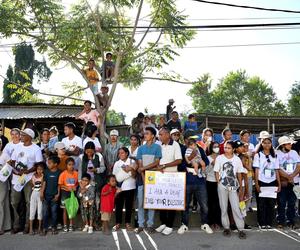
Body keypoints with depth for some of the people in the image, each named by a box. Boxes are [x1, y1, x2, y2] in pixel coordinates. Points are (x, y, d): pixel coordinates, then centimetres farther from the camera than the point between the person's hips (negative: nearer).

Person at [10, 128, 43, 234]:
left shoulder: (36, 148, -3)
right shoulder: (18, 147, 14)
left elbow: (39, 164, -8)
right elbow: (12, 161, 15)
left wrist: (27, 171, -20)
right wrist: (14, 169, -6)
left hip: (29, 178, -5)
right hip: (16, 178, 5)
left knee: (29, 202, 0)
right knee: (14, 202, 7)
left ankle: (27, 225, 10)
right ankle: (16, 225, 19)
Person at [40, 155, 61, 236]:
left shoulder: (59, 173, -4)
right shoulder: (46, 171, 3)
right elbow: (44, 183, 4)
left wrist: (58, 194, -4)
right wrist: (42, 193, -1)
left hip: (54, 196, -2)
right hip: (46, 195, 2)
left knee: (54, 212, 6)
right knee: (45, 212, 3)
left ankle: (54, 228, 18)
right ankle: (44, 228, 11)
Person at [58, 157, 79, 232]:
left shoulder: (76, 173, -6)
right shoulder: (63, 174, -11)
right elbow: (60, 184, -8)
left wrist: (75, 187, -12)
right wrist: (67, 187, -20)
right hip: (65, 193, -2)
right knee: (65, 210, 7)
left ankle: (71, 225, 20)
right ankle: (65, 225, 17)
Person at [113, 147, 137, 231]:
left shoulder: (132, 162, 3)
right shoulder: (117, 163, 5)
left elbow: (134, 176, 1)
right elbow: (115, 176, 0)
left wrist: (132, 170, -17)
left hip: (130, 187, 0)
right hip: (119, 187, 1)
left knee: (129, 206, 5)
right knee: (119, 206, 4)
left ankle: (127, 223, 17)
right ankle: (118, 223, 16)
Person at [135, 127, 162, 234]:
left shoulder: (157, 147, 0)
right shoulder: (141, 148, 8)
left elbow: (156, 163, -7)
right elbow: (140, 165, 2)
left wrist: (144, 168, -11)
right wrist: (143, 178, -9)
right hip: (141, 177, 2)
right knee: (140, 202, 3)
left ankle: (150, 224, 12)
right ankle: (141, 224, 11)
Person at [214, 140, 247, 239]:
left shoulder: (237, 159, 4)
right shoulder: (219, 158, 1)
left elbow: (239, 174, 9)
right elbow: (217, 172, 3)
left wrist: (241, 188, 8)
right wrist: (219, 184, -5)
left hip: (233, 186, 0)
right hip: (222, 186, 0)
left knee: (236, 208, -3)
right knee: (223, 208, 6)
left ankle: (241, 229, 5)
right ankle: (226, 227, 18)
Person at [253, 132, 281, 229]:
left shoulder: (274, 155, 9)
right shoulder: (258, 155, 1)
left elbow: (277, 170, 8)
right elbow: (256, 170, -3)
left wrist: (279, 184, 3)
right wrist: (256, 184, -9)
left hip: (272, 182, 3)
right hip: (261, 182, -2)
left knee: (271, 203, 4)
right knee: (261, 204, 2)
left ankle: (269, 222, 16)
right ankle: (262, 223, 11)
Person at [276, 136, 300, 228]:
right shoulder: (277, 154, -3)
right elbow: (278, 169, -9)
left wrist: (292, 176, -11)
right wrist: (288, 177, -12)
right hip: (282, 183, -3)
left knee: (292, 203, 6)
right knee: (281, 203, 2)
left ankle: (291, 221, 17)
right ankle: (281, 221, 13)